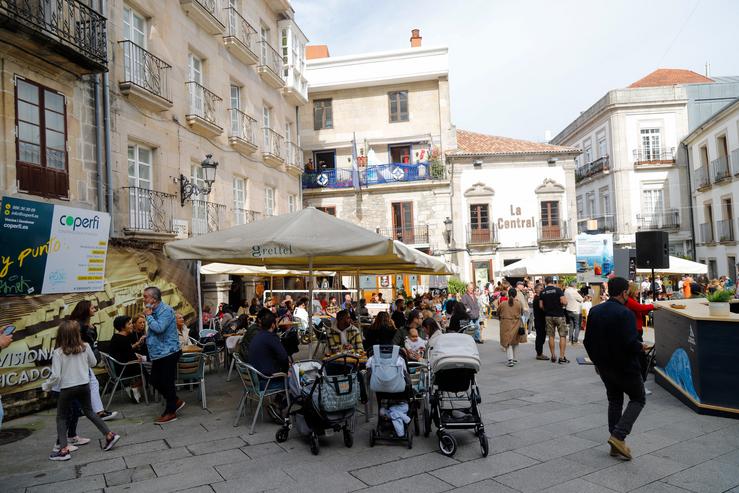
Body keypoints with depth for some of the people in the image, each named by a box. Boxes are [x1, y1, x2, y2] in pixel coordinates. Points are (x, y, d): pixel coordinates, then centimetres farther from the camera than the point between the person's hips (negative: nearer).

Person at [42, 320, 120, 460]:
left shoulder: (58, 352, -17)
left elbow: (56, 376, -17)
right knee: (89, 412, 20)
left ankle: (64, 450, 7)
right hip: (84, 385, 4)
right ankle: (110, 435, 16)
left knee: (61, 418, 13)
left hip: (67, 388, -4)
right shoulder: (85, 347, -7)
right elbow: (93, 363, 8)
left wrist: (46, 386, 1)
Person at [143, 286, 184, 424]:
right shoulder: (154, 311, 11)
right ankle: (175, 401, 29)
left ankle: (170, 412, 12)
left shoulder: (165, 310, -17)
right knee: (155, 381, 15)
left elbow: (159, 328, -30)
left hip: (168, 353, -10)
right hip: (158, 353, 10)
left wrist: (148, 316, -18)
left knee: (167, 382, -1)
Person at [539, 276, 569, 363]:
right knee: (562, 336, 3)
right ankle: (562, 357, -1)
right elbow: (564, 302, -17)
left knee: (551, 336, 9)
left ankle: (553, 356, 12)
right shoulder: (558, 289, -10)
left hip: (548, 316, 3)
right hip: (559, 315, -3)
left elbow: (541, 306, 3)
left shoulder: (542, 292, 1)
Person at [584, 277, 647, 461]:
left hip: (604, 367, 6)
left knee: (614, 400, 19)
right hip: (625, 367, -6)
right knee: (638, 399, 12)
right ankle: (619, 436, -2)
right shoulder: (625, 314, -20)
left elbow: (588, 341, 5)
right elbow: (631, 343, -26)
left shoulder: (594, 311, 1)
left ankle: (616, 445, 20)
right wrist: (641, 347, -4)